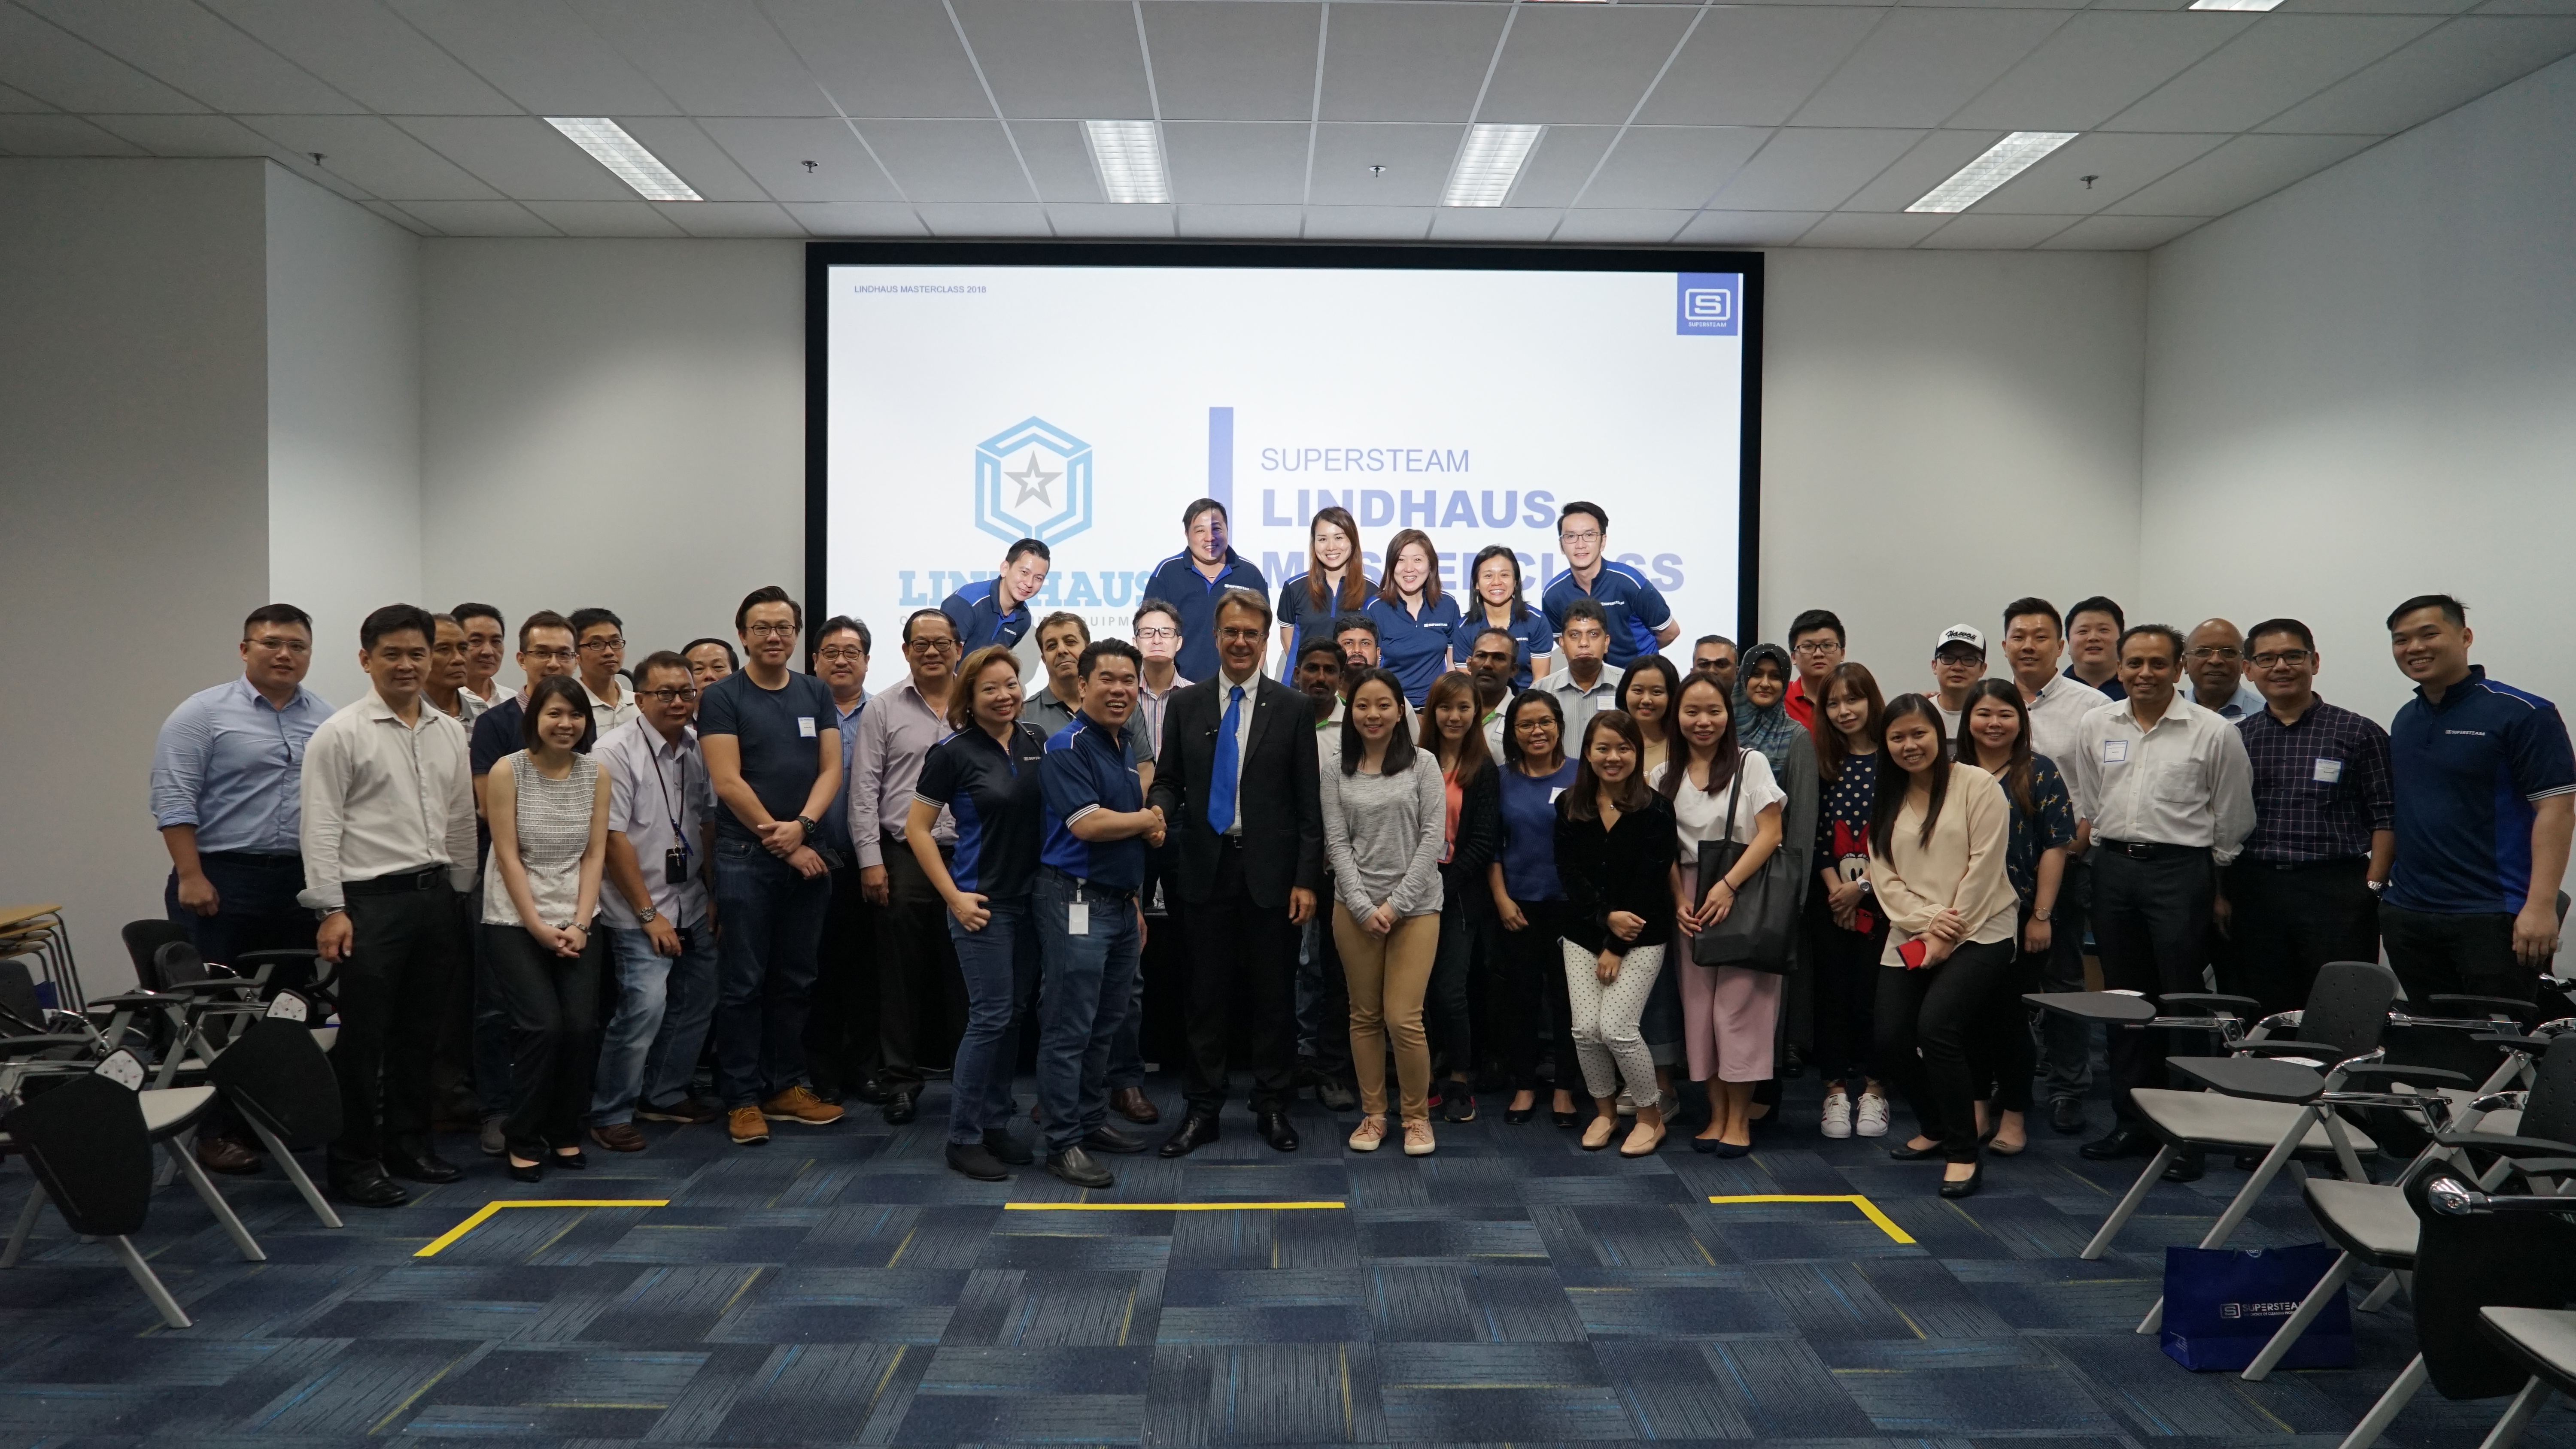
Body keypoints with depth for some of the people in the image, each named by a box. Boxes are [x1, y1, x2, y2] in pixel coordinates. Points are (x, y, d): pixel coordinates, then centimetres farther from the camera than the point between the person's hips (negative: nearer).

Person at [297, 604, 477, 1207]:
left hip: (435, 895, 6)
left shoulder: (450, 732, 11)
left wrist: (461, 895, 15)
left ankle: (408, 1144, 25)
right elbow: (320, 828, -9)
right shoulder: (340, 734, -6)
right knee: (363, 1038, -1)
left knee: (419, 1032, 13)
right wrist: (331, 911, -13)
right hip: (371, 900, -5)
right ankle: (354, 1162, 10)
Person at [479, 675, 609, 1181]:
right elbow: (508, 856, -7)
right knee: (542, 1026, -14)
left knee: (582, 1026, -8)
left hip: (577, 923, 3)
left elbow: (595, 853, 3)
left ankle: (564, 1134, 11)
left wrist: (579, 924, -7)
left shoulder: (596, 774, 4)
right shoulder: (508, 771, -5)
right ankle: (524, 1142, 3)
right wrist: (540, 927, -10)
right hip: (515, 922, -3)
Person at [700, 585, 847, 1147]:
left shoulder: (816, 694, 10)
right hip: (745, 857, -4)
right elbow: (727, 782, -9)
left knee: (795, 979, 10)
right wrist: (783, 844, -10)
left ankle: (786, 1086, 20)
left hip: (807, 853, 4)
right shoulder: (722, 697, -2)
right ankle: (742, 1099, 7)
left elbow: (830, 770, 5)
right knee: (744, 983, 0)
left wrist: (801, 826, -12)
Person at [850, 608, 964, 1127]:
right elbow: (864, 789, 3)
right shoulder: (884, 709, 5)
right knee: (901, 972, 4)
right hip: (904, 856, -1)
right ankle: (900, 1079, 13)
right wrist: (870, 860, -4)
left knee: (965, 970, 5)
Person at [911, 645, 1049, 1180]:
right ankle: (963, 1139, 6)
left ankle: (996, 1125, 22)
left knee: (1014, 1015, 11)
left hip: (1031, 898, 5)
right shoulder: (953, 753, -9)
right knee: (991, 1017, -5)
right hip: (984, 904, -5)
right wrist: (954, 896, -10)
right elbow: (916, 828, -6)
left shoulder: (1036, 742, 5)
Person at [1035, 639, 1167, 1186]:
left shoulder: (1123, 748, 15)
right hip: (1076, 900, -9)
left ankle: (1092, 1120, 26)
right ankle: (1063, 1142, 3)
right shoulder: (1068, 746, -12)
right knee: (1069, 1028, -3)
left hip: (1118, 901, 9)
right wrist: (1148, 819, -7)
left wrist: (1135, 901, 16)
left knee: (1105, 1025, 15)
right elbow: (1088, 823, -22)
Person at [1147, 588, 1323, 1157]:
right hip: (1207, 869, 1)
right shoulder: (1185, 704, 5)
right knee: (1207, 996, 8)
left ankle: (1272, 1106, 20)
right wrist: (1161, 808, -15)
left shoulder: (1293, 708, 0)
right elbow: (1168, 779, 9)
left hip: (1270, 871, -1)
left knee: (1274, 997, 7)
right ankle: (1203, 1108, 19)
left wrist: (1307, 880, -6)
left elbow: (1309, 801, -1)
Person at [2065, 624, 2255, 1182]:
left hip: (2181, 870, -4)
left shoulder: (2213, 733, -4)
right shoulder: (2096, 727, 7)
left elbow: (2231, 819, 3)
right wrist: (2111, 855, 13)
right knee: (2124, 1000, 10)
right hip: (2113, 868, 4)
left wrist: (2213, 881, 7)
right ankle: (2132, 1122, 20)